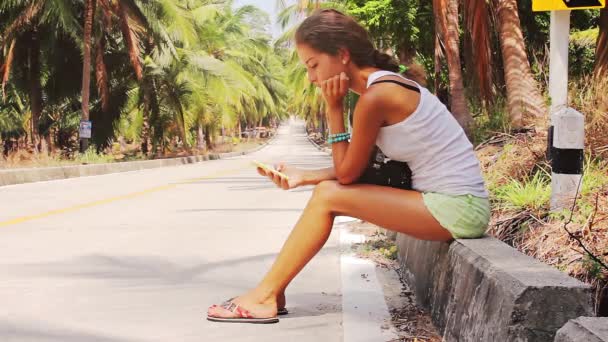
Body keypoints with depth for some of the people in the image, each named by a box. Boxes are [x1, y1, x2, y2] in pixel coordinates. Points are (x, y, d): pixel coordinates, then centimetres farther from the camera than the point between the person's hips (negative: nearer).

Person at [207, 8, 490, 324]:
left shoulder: (375, 97, -19)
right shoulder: (385, 86, 10)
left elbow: (347, 174, -8)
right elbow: (355, 170, 13)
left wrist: (333, 109, -6)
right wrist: (302, 176, 6)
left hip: (456, 210, -9)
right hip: (453, 203, 9)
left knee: (328, 197, -10)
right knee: (326, 190, 7)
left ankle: (264, 296, 0)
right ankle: (272, 291, 10)